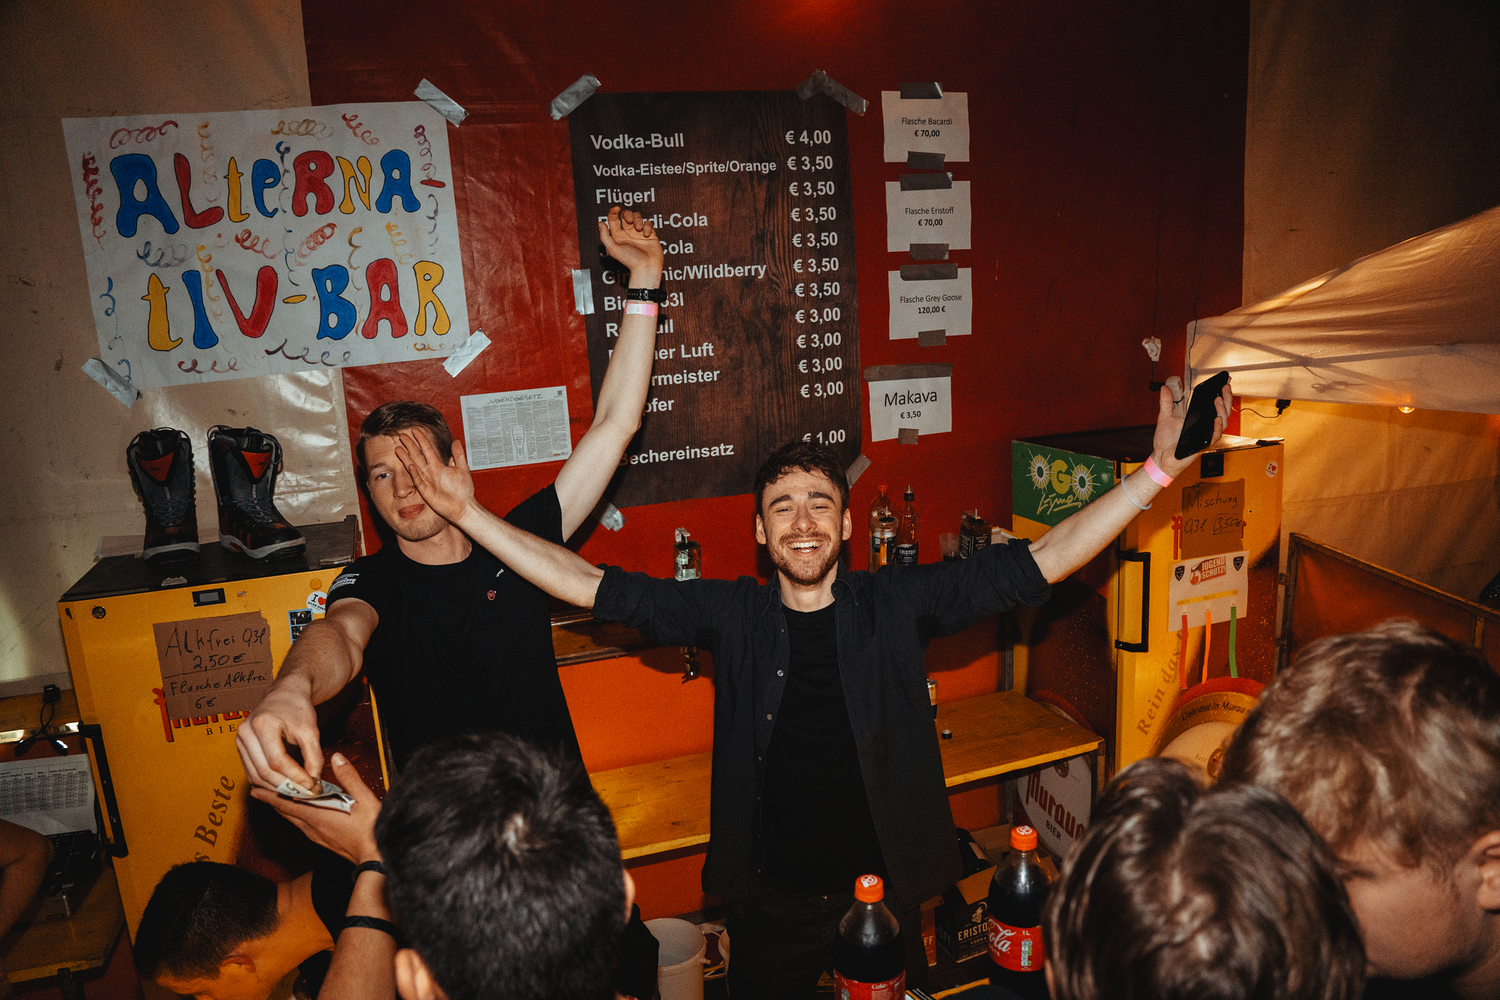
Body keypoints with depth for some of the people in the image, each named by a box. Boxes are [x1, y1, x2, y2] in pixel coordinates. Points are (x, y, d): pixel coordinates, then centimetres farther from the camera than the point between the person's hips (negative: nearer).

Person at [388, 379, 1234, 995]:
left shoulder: (895, 605, -10)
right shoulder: (734, 615, -8)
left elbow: (1037, 564, -13)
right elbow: (597, 588, -9)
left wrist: (1157, 471, -20)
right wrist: (468, 514, -14)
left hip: (883, 889, 0)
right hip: (771, 898, 0)